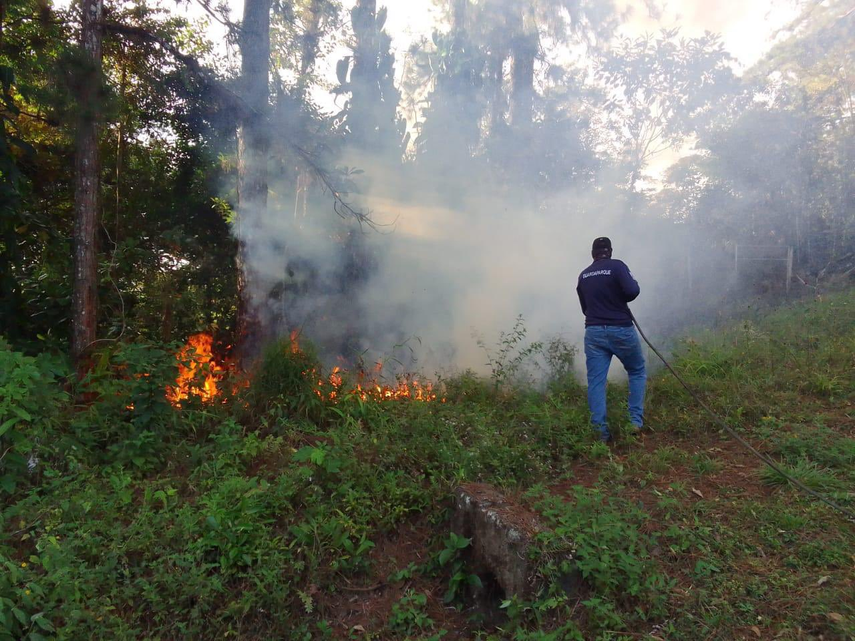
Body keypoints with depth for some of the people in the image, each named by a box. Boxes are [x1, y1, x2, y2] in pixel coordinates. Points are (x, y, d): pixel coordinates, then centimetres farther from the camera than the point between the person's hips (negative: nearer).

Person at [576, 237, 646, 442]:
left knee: (595, 381, 1)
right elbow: (632, 291, -18)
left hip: (593, 332, 3)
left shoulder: (583, 275, 10)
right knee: (637, 372, 17)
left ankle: (601, 431, -2)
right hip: (621, 330, -3)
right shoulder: (616, 266, -6)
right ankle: (636, 421, 11)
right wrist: (619, 299, 4)